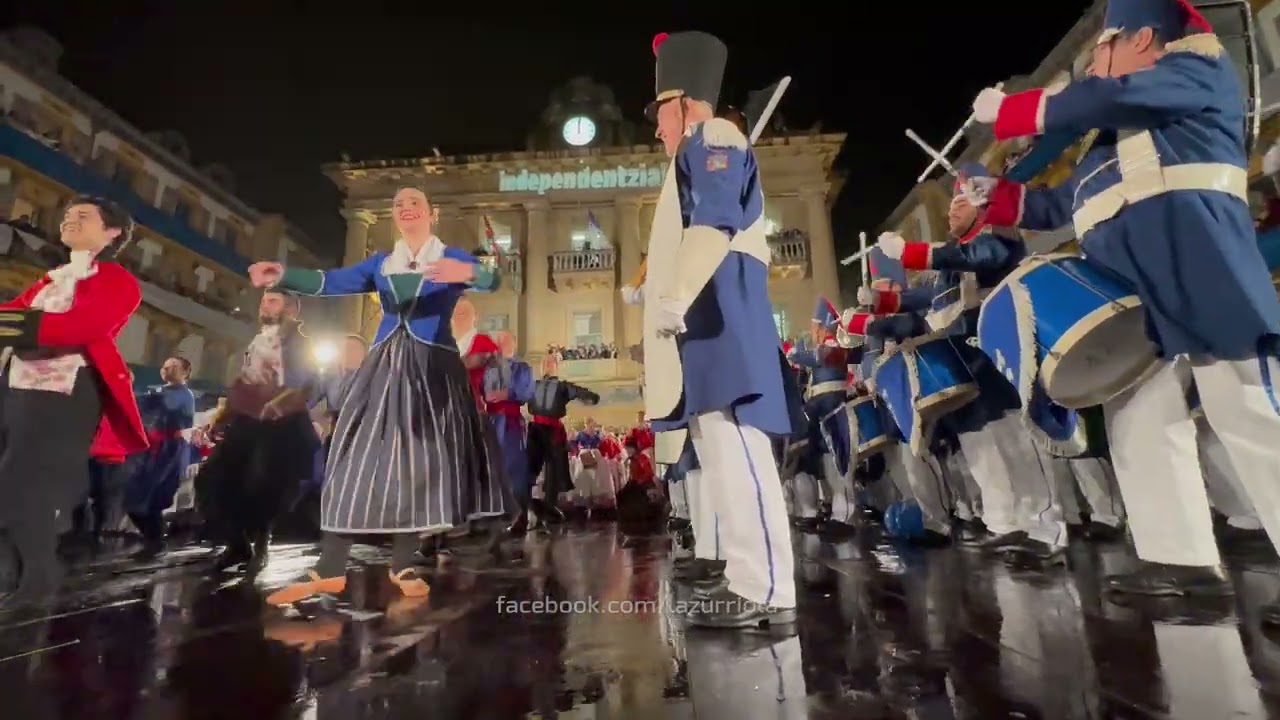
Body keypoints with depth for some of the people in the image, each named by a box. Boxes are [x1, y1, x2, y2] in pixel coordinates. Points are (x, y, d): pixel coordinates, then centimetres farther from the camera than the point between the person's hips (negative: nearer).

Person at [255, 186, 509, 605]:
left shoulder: (453, 259, 5)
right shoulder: (380, 263, 17)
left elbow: (491, 281, -16)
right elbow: (331, 282, 3)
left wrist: (468, 273, -39)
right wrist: (282, 276, -15)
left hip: (433, 369, -3)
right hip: (384, 368, 4)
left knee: (422, 463, -4)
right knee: (358, 460, -1)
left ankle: (403, 567, 8)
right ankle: (329, 571, 4)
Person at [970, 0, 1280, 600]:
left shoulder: (1199, 68, 11)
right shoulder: (1113, 139, 30)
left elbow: (1108, 98, -8)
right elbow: (1060, 205, 29)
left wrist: (1006, 111, 1)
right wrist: (994, 196, 20)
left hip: (1202, 268, -8)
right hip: (1133, 295, 8)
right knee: (1137, 418, 3)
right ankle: (1183, 560, 8)